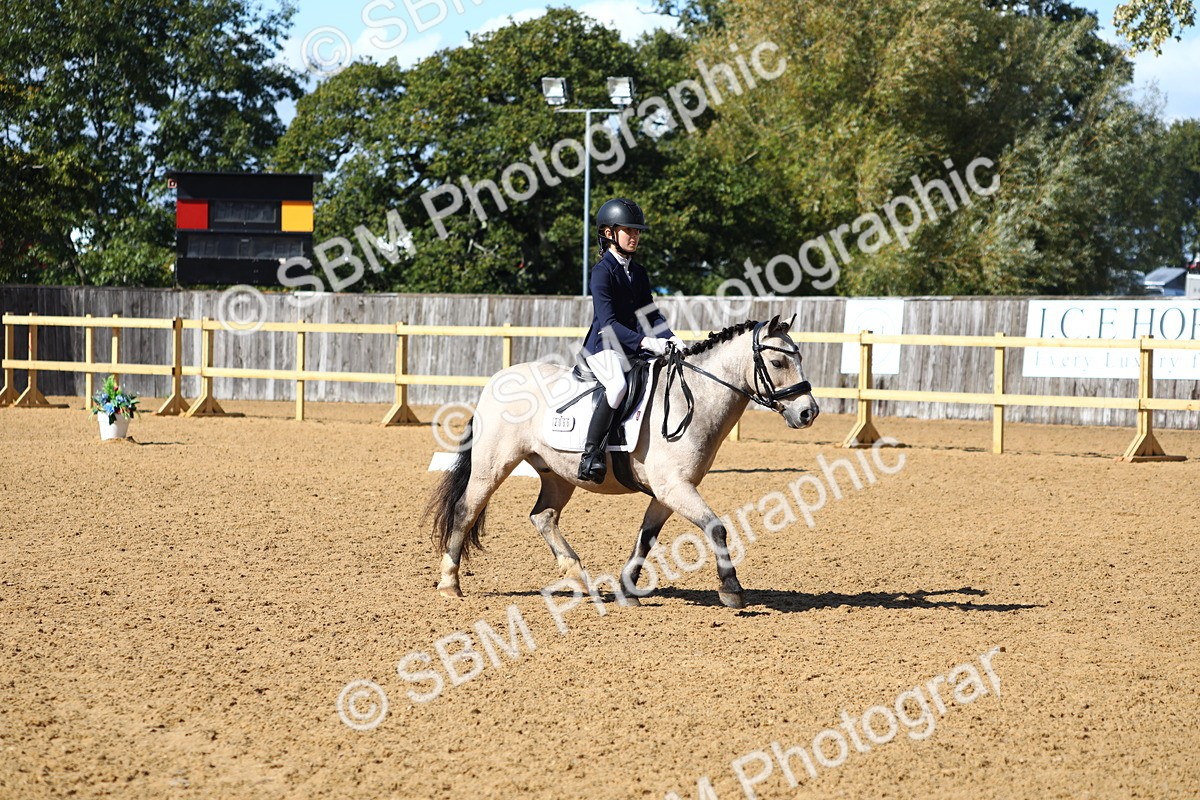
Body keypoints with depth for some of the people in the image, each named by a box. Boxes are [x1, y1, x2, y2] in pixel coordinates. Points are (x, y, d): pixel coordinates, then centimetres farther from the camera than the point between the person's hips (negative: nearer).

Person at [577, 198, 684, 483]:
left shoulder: (639, 273, 15)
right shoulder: (602, 272, -10)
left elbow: (650, 313, 12)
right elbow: (608, 322, -19)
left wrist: (669, 338, -8)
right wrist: (643, 341, -30)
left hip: (633, 349, 8)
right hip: (603, 347, -8)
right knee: (618, 384, -36)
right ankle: (591, 453, -33)